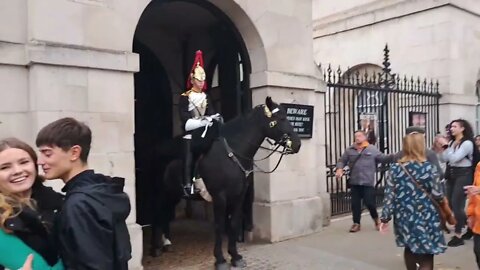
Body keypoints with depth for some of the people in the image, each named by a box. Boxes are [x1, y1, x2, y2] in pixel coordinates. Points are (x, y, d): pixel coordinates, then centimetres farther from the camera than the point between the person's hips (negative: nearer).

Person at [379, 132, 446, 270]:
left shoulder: (395, 168, -6)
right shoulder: (429, 167, -12)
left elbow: (389, 195, -5)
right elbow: (437, 194, -8)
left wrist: (385, 218, 3)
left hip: (404, 217, 4)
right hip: (425, 218, -3)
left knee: (409, 249, 25)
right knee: (426, 257, 2)